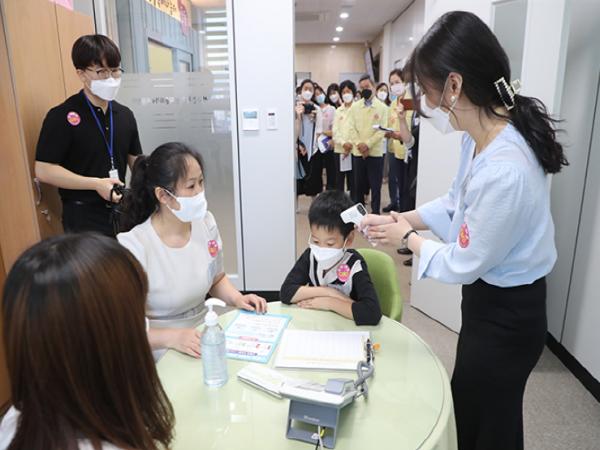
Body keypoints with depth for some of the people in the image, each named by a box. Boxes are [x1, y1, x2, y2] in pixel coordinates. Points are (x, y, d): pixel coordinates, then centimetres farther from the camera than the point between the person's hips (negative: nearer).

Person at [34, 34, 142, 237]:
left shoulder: (125, 115, 7)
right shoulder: (62, 116, -11)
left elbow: (136, 161, 12)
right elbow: (44, 170, -13)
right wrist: (96, 184, -20)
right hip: (84, 217, -5)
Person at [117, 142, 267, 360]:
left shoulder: (205, 222, -2)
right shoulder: (133, 246, -20)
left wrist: (237, 298, -5)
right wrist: (173, 337, -29)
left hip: (203, 340, 6)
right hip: (162, 356, -5)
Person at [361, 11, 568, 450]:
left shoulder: (503, 170, -36)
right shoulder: (483, 134, -7)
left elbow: (463, 264, -23)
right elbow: (455, 203, 8)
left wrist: (406, 238, -8)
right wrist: (400, 218, 0)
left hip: (506, 316, -8)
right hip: (489, 298, 9)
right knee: (468, 408, 30)